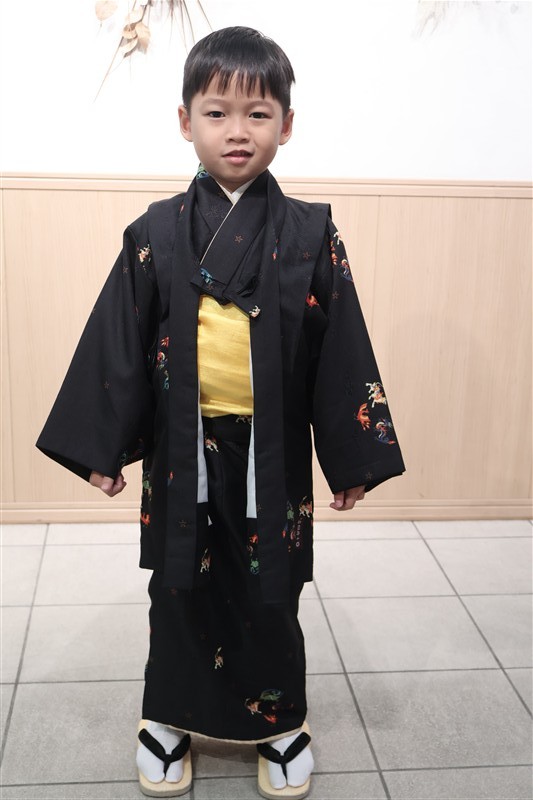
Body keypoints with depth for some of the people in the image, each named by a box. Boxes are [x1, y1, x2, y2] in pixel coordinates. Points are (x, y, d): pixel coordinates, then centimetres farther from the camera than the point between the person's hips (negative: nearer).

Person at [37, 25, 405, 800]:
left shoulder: (310, 235, -3)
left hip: (272, 451, 0)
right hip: (181, 449, 1)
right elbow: (117, 344, 1)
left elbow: (341, 350, -1)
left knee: (270, 588, 11)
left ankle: (281, 719, 34)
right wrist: (101, 445, 1)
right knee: (181, 583, 13)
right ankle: (170, 715, 36)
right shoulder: (156, 233, -2)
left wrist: (353, 456, 0)